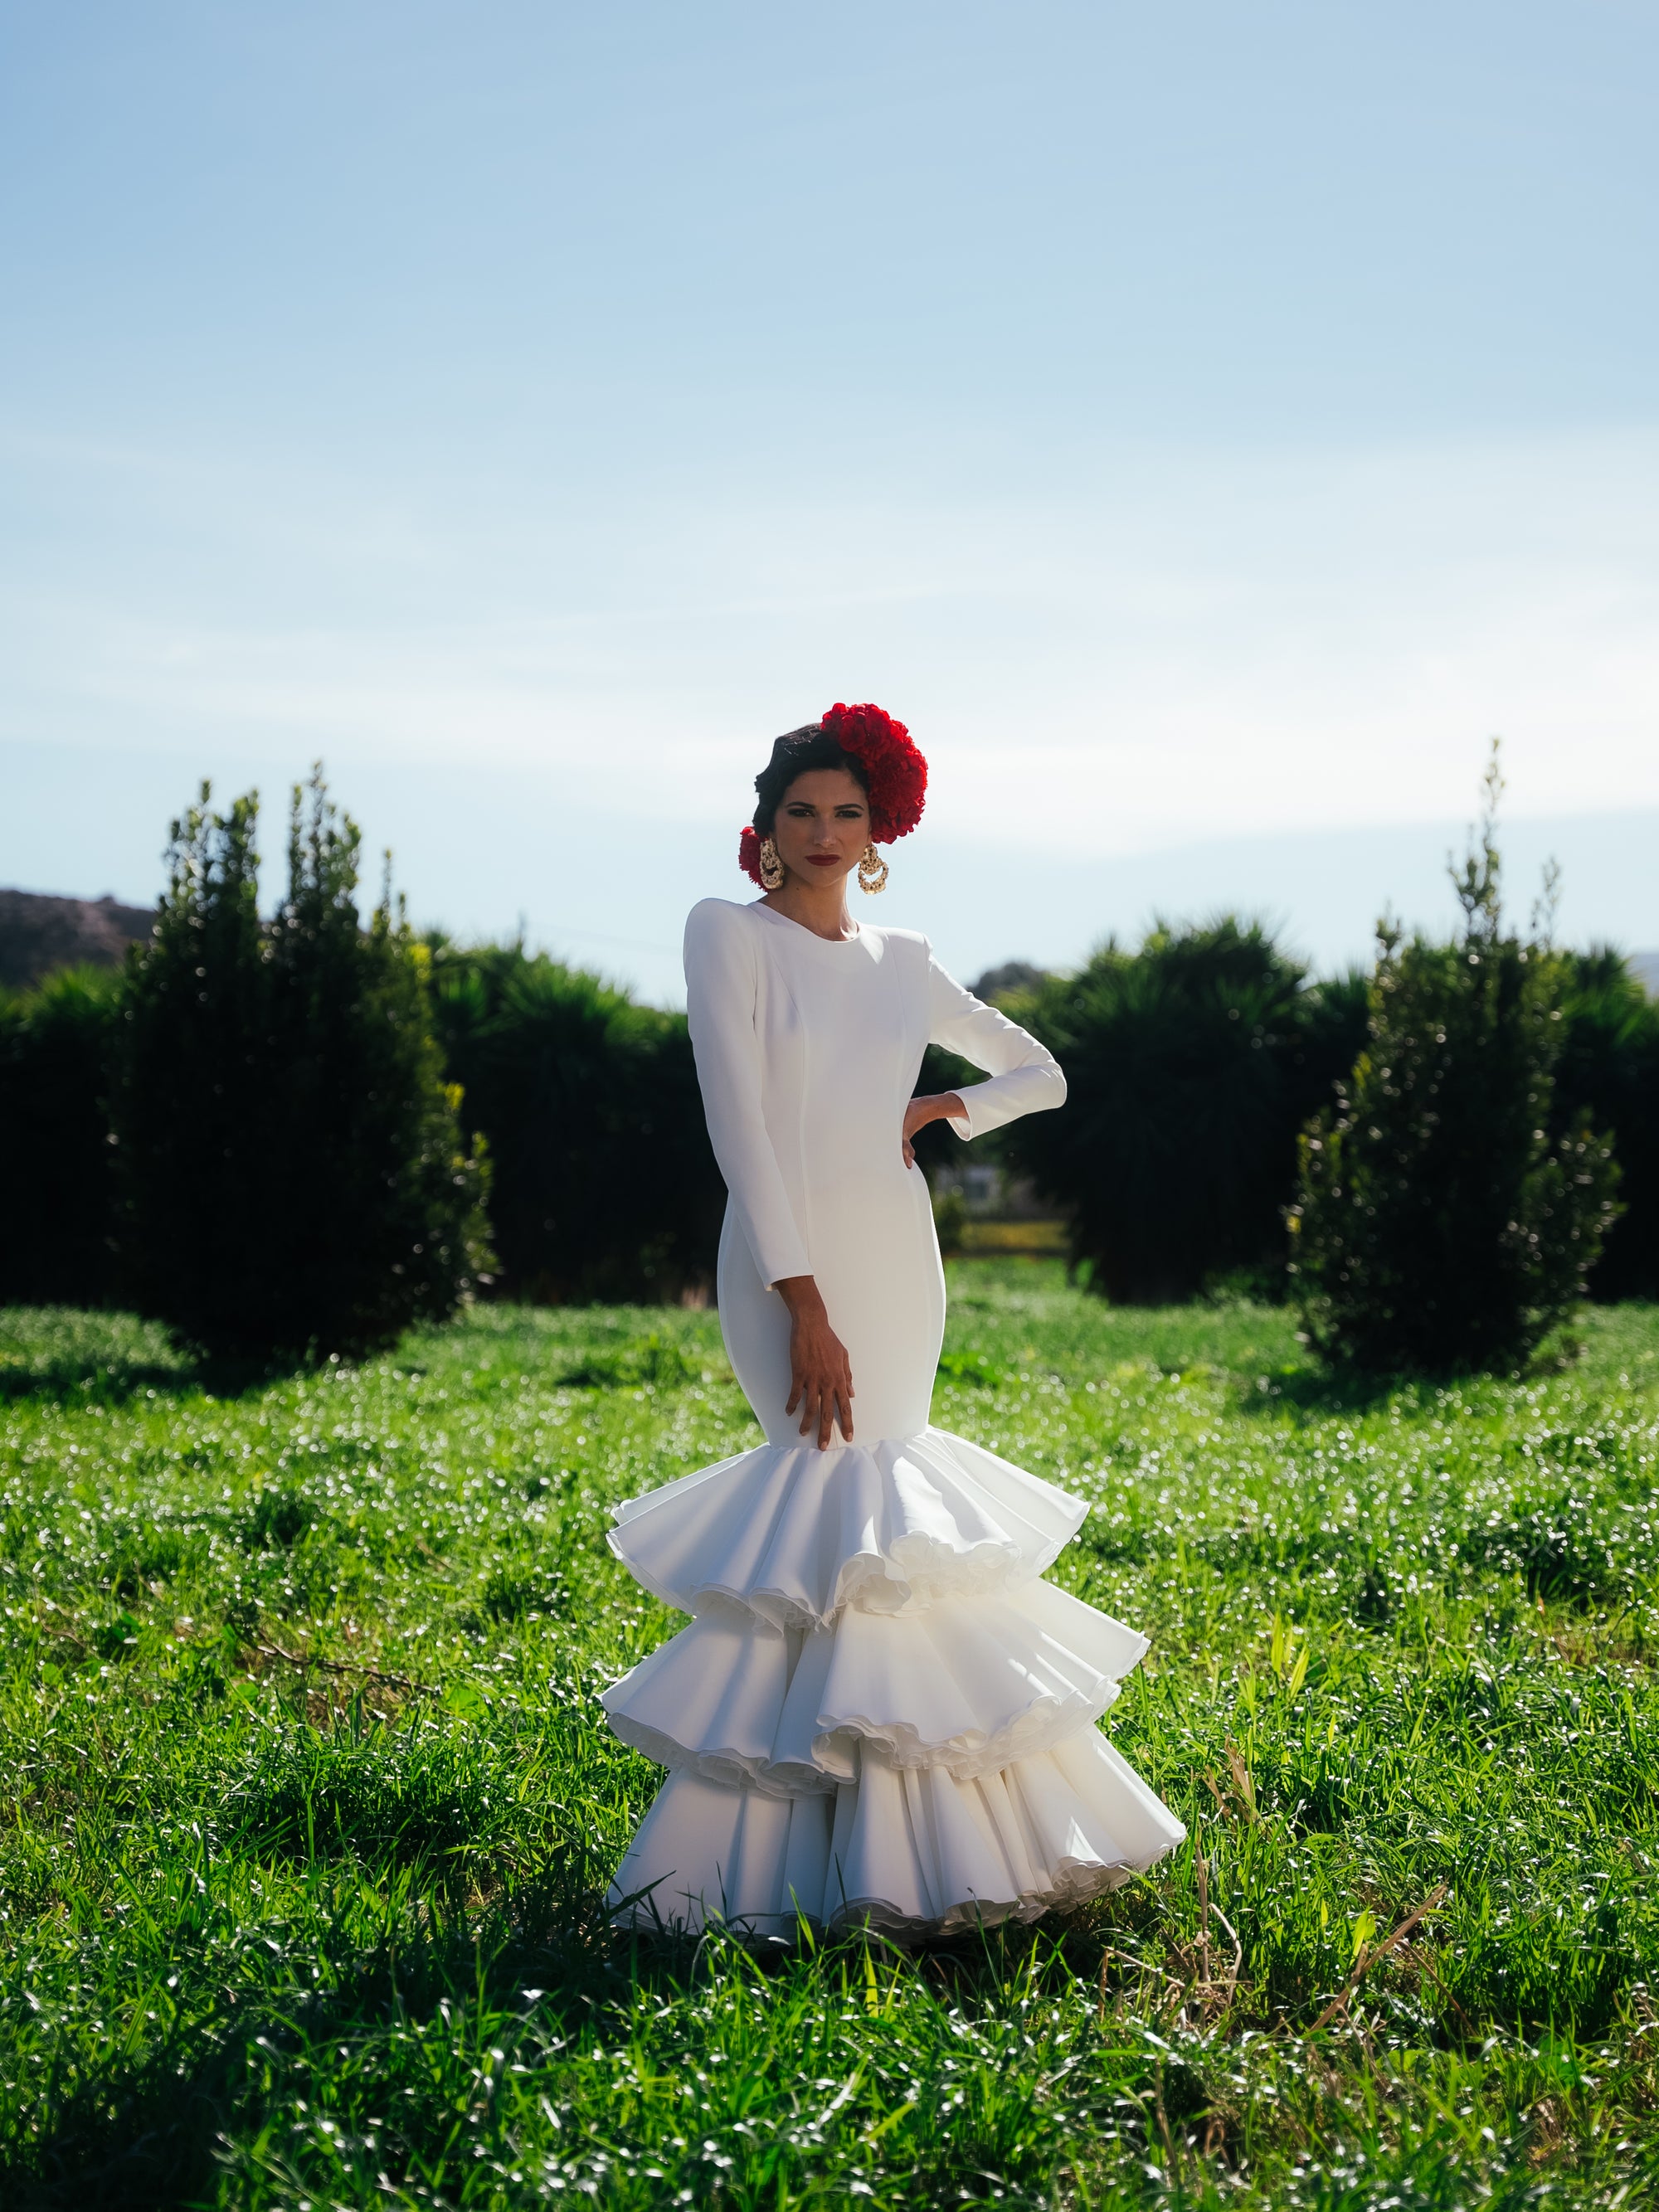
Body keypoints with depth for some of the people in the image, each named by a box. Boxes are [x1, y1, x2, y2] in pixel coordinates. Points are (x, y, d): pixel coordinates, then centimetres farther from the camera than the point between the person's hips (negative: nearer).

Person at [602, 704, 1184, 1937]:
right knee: (842, 1501, -11)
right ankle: (865, 1859, -5)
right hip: (792, 1257, -6)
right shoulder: (730, 933, -3)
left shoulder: (901, 962, 13)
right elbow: (740, 1120, -11)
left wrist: (944, 1108, 2)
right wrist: (803, 1302, -18)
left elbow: (1041, 1073, 24)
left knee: (883, 1478, 3)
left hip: (897, 1254, 6)